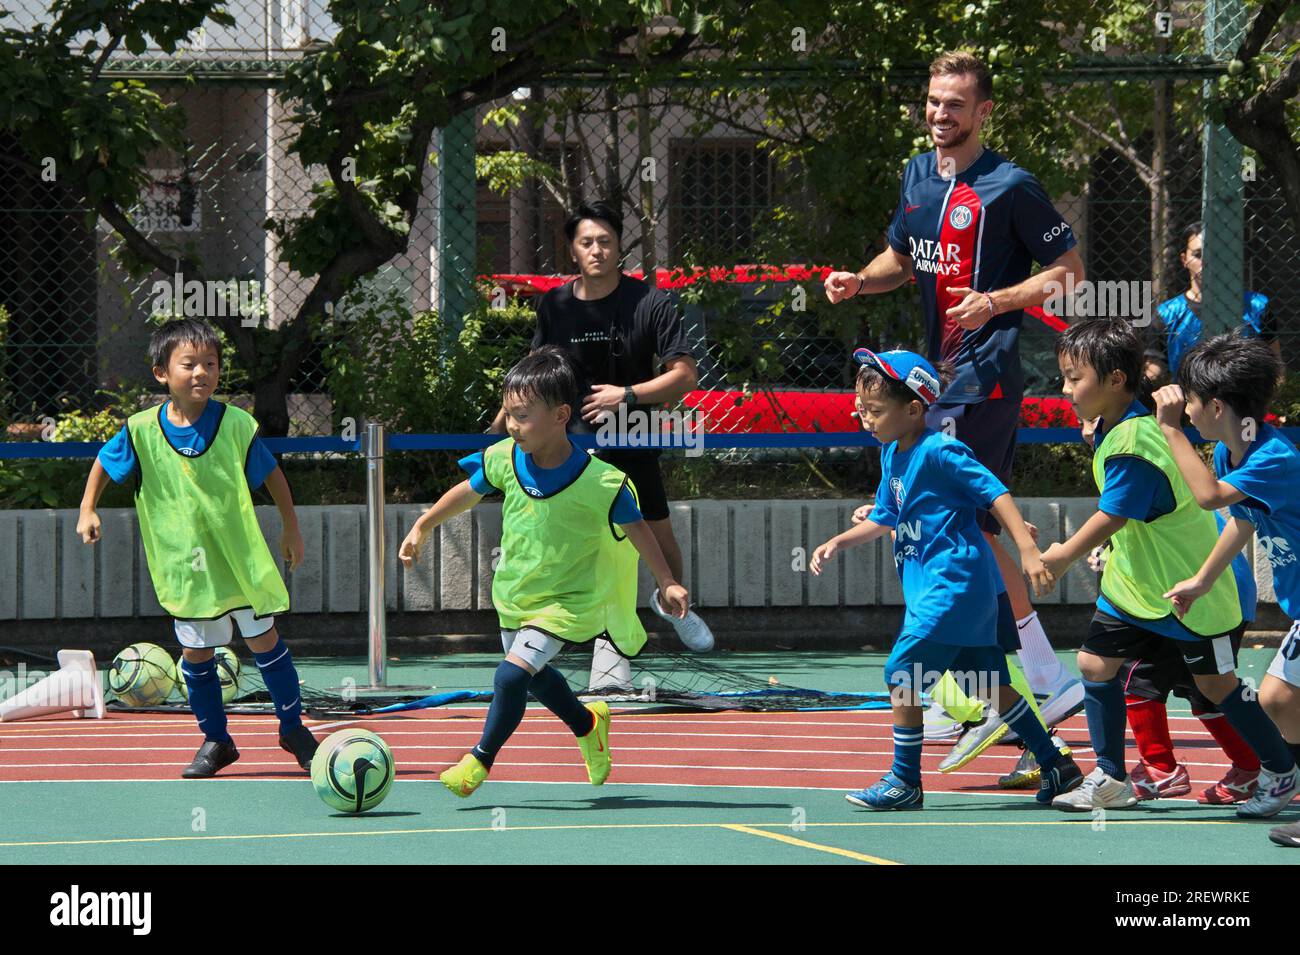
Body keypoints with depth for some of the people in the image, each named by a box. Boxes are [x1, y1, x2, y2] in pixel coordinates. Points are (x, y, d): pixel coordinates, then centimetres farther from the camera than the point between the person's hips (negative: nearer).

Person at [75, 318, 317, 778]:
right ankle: (215, 740, 22)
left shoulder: (236, 425, -10)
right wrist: (87, 510, 2)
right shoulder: (142, 431, -9)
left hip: (241, 559, -1)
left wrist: (291, 529, 8)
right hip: (184, 565, 1)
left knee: (263, 639, 5)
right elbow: (103, 464, 10)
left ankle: (293, 728, 20)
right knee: (195, 653, 7)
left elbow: (272, 476, 4)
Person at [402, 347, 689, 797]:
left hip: (565, 602, -6)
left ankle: (481, 759, 2)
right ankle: (587, 724, 52)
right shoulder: (504, 460, -15)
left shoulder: (601, 483, -27)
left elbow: (636, 528, -10)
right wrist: (421, 528, 10)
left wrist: (667, 583, -6)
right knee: (532, 675, 23)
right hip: (513, 592, 6)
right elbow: (468, 491, 5)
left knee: (512, 674, -19)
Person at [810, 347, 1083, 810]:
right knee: (990, 684, 12)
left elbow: (997, 494, -17)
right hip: (930, 588, 9)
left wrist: (1027, 549, -25)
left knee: (902, 674, -9)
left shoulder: (940, 453, -15)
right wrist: (838, 542, 16)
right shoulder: (892, 455, 13)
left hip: (952, 588, -9)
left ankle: (904, 782, 0)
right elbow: (884, 518, 26)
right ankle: (1055, 765, 18)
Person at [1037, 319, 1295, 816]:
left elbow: (1112, 518, -23)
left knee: (1215, 682, 2)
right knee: (1095, 662, 3)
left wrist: (1064, 556, -8)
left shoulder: (1132, 447, -29)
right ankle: (1111, 779, 11)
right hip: (1134, 581, 9)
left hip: (1184, 585, -9)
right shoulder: (1109, 429, 2)